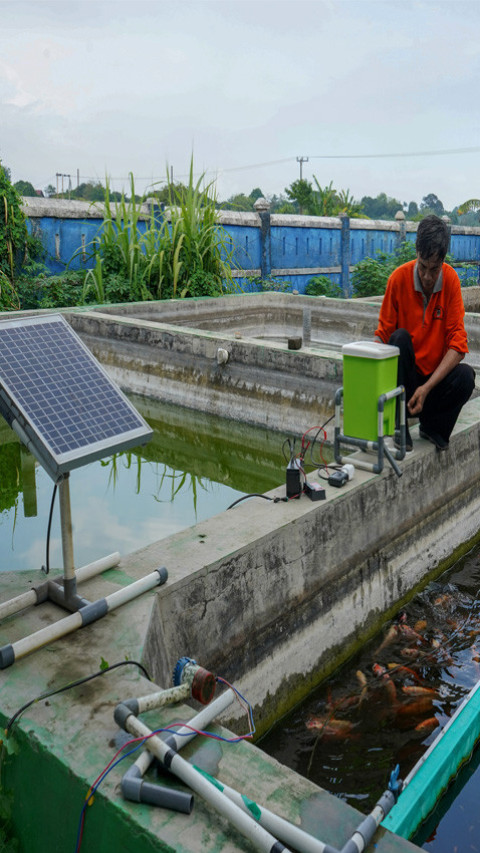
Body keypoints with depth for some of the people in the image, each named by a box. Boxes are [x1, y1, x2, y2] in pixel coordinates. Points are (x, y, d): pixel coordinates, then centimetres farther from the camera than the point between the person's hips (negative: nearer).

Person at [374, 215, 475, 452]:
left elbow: (458, 343, -11)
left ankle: (432, 425, 0)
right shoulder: (399, 278, -9)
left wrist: (427, 387, -24)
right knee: (400, 338, -28)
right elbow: (383, 334, -3)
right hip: (406, 377, -1)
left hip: (437, 377, 1)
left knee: (466, 375, -29)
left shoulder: (451, 279, -7)